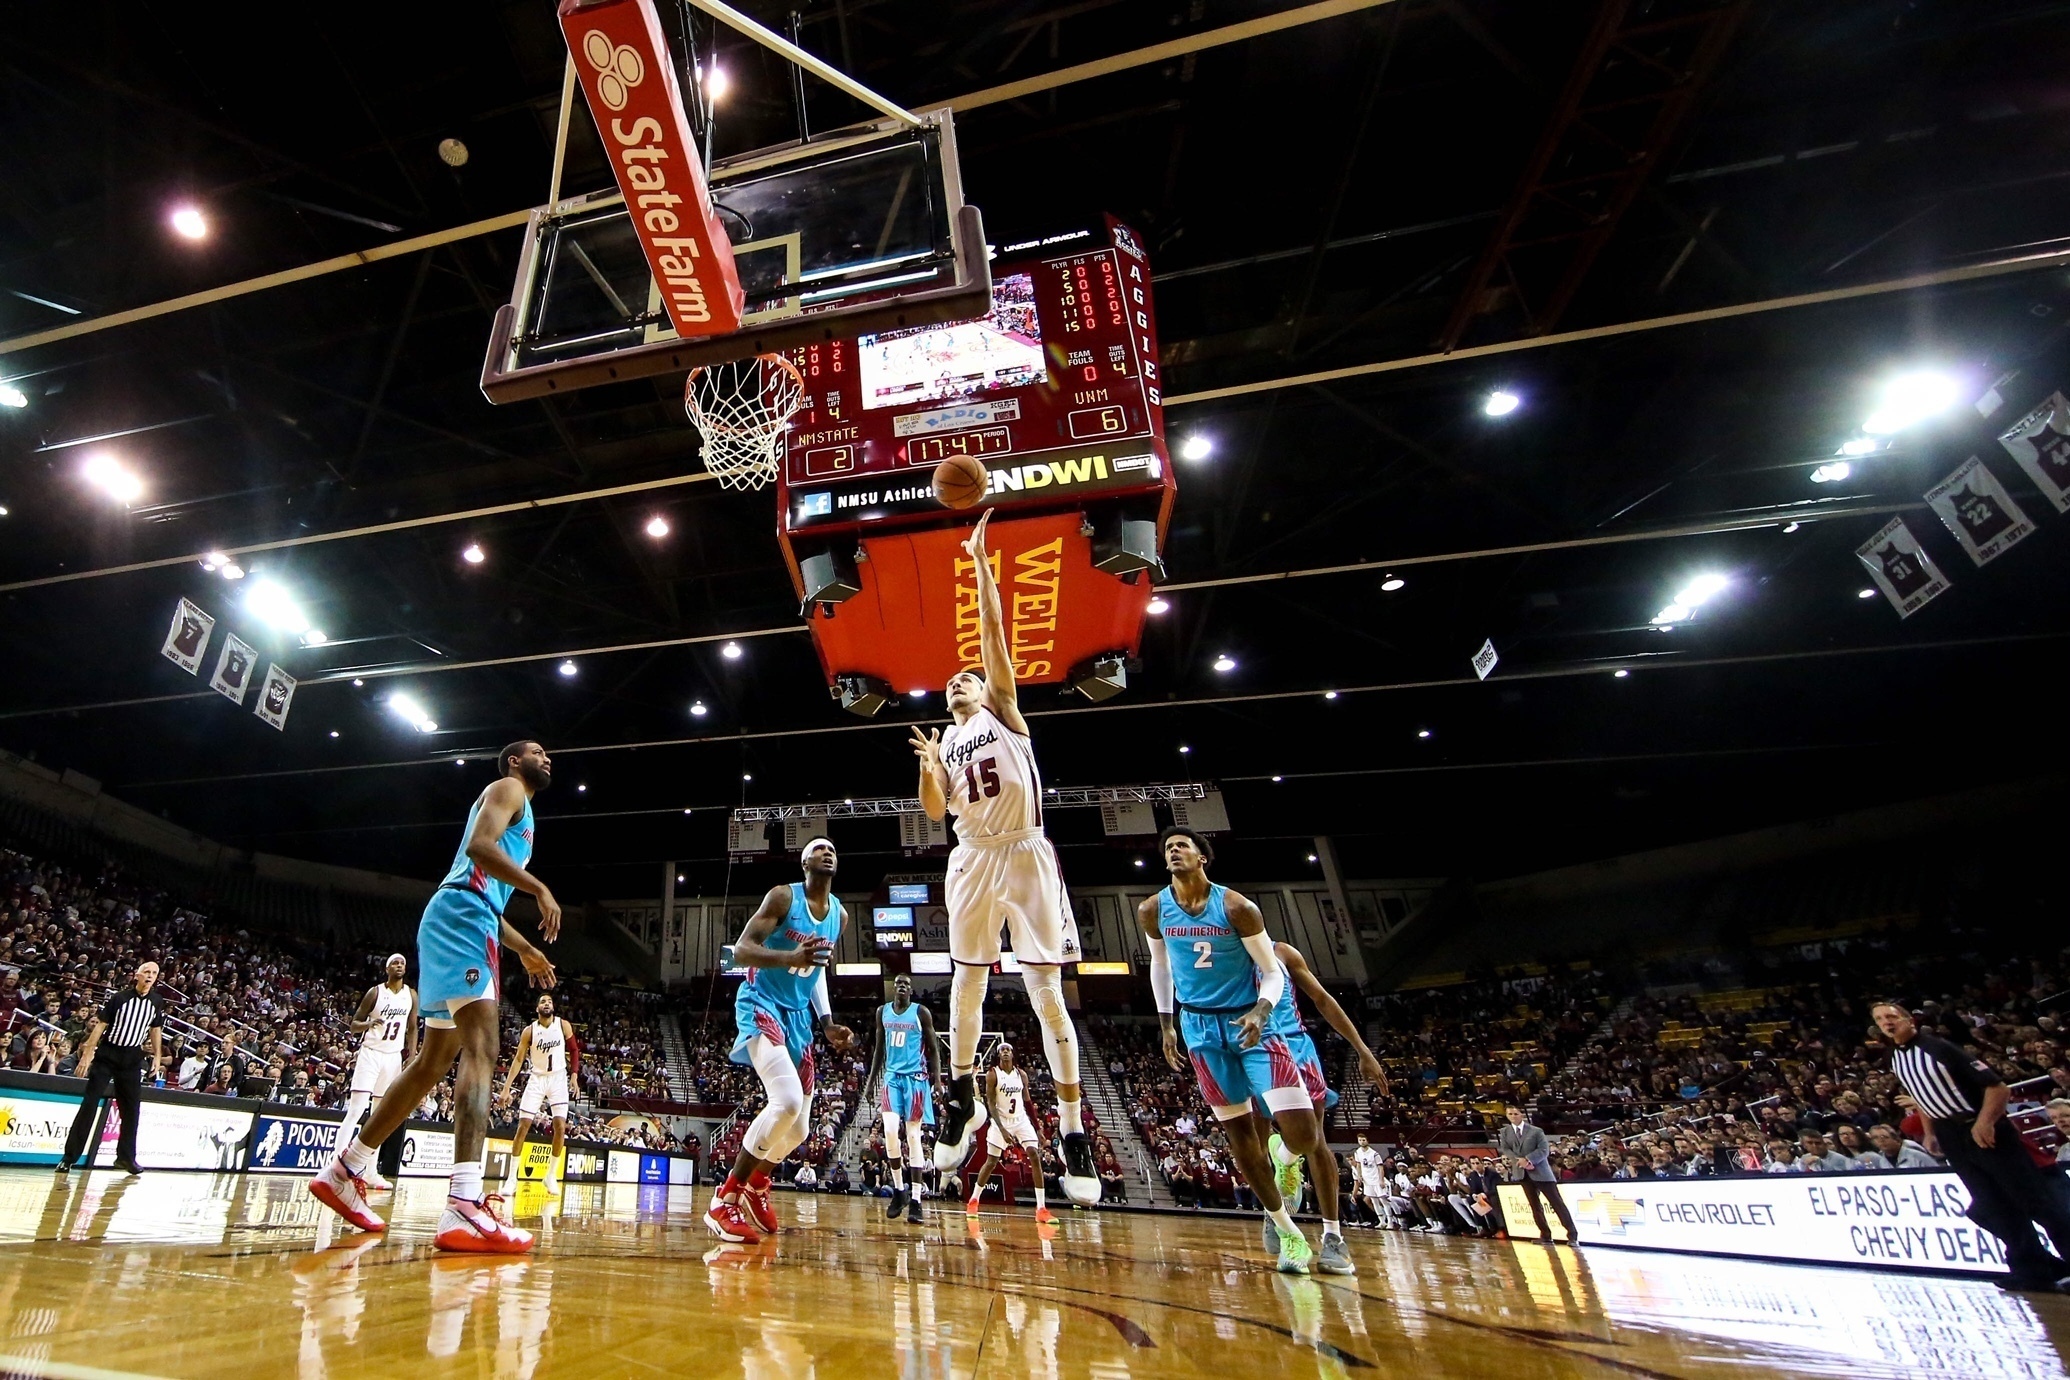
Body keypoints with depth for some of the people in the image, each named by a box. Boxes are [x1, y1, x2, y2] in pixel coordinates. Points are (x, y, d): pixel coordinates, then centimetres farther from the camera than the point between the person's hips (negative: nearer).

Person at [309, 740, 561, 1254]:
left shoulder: (519, 811, 30)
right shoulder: (507, 789, 2)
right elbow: (478, 846, -19)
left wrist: (525, 950, 30)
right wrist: (539, 888, -21)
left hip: (464, 921, 11)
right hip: (459, 915, -11)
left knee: (435, 1061, 16)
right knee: (481, 1047, -22)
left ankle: (343, 1170, 27)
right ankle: (465, 1205, -33)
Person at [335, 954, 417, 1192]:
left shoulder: (411, 995, 5)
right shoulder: (375, 992, -6)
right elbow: (354, 1024, -3)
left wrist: (412, 1055, -1)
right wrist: (369, 1023, -24)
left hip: (393, 1057, 4)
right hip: (371, 1053, -4)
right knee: (355, 1111, -12)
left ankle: (370, 1172, 12)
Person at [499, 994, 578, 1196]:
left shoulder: (564, 1026, -6)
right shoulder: (529, 1031, -7)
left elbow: (574, 1051, 4)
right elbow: (518, 1059, -5)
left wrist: (574, 1075, -6)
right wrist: (506, 1088, -11)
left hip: (558, 1078, 0)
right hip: (537, 1079, 0)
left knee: (560, 1127, -8)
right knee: (523, 1126, -6)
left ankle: (551, 1175, 6)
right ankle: (512, 1177, 6)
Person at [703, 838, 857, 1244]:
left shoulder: (838, 914, 8)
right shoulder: (783, 897, -12)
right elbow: (740, 951, -19)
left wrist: (827, 1023, 10)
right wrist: (790, 957, -36)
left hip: (797, 1015, 7)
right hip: (761, 1005, -7)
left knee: (799, 1128, 9)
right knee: (788, 1100, -28)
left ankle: (756, 1188, 38)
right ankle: (725, 1199, -11)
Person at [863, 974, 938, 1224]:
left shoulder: (921, 1013, -4)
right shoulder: (882, 1012, 7)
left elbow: (932, 1050, -1)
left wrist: (937, 1081, -9)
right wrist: (871, 1079, 12)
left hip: (916, 1078, -3)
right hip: (892, 1076, 3)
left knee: (913, 1136, -2)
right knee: (890, 1132, -10)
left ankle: (915, 1199, 2)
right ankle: (899, 1190, 8)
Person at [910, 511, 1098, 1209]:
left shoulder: (1002, 708, 8)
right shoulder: (945, 739, 19)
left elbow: (993, 630, -3)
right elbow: (934, 810, 10)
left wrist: (980, 560, -5)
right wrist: (928, 766, -7)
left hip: (1025, 853, -4)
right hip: (973, 859, 4)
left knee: (1046, 990, -5)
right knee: (967, 980, 7)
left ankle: (1072, 1132, 0)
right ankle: (963, 1099, 23)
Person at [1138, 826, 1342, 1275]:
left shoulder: (1235, 907, -15)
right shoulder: (1152, 911, -4)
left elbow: (1272, 972, -9)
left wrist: (1261, 1012, -28)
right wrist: (1166, 1024, 11)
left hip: (1252, 1022, -3)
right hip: (1201, 1027, 3)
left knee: (1303, 1135, -11)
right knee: (1238, 1130, 5)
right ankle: (1286, 1230, 22)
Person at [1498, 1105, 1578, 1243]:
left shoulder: (1536, 1131, -1)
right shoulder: (1505, 1132, 8)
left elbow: (1544, 1150, -10)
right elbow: (1505, 1150, 2)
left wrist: (1528, 1159, -21)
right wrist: (1520, 1160, -16)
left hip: (1540, 1171, -3)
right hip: (1522, 1173, 3)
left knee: (1557, 1202, -3)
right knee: (1535, 1205, 7)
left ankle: (1572, 1234, 0)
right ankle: (1545, 1235, 14)